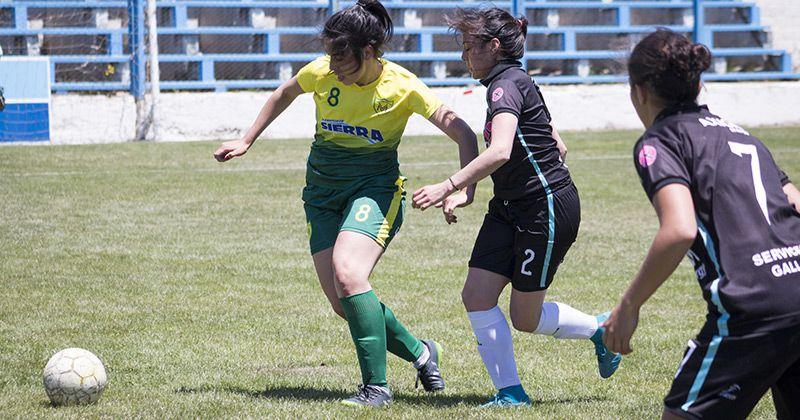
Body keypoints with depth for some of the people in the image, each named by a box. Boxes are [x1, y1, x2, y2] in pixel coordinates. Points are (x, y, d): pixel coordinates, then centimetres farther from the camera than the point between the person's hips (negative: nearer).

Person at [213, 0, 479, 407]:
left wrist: (465, 190, -25)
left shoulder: (402, 86, -14)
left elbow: (462, 132, -12)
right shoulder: (320, 73, -5)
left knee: (347, 273, -29)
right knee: (342, 303, -2)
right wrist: (245, 141, 19)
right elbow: (283, 95, 17)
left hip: (375, 186, -5)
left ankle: (376, 385, -20)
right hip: (322, 190, 5)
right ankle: (418, 351, 22)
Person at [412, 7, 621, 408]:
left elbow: (499, 153, -34)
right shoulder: (516, 82, 13)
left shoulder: (506, 86, -18)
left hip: (548, 209, -10)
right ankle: (510, 393, 3)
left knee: (525, 318, 1)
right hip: (510, 208, 10)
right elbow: (558, 147, 20)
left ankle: (599, 328, 24)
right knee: (476, 295, -3)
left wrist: (448, 187, -35)